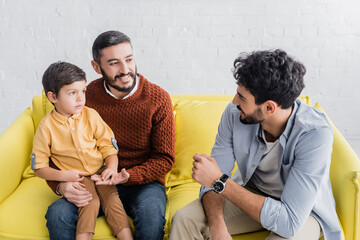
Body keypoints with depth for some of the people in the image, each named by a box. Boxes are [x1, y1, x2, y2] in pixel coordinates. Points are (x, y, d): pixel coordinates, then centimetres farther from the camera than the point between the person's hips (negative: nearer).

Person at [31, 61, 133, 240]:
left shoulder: (91, 115, -2)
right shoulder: (47, 127, -8)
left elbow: (108, 146, 2)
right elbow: (39, 167, -3)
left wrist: (112, 168, -17)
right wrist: (63, 176, -19)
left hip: (100, 171, 2)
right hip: (75, 178, -2)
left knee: (111, 197, -20)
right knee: (91, 201, -26)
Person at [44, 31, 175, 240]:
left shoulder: (158, 99, -9)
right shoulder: (85, 96, -4)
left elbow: (164, 159, -7)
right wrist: (60, 184, -19)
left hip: (142, 182, -1)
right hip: (94, 182, 2)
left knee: (151, 214, -35)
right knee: (57, 214, -26)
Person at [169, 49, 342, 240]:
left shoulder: (315, 134, -32)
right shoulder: (235, 112, -19)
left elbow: (289, 221, -35)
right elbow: (213, 176, -12)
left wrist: (220, 182, -36)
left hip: (303, 209, -2)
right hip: (251, 193, 3)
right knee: (184, 220, -18)